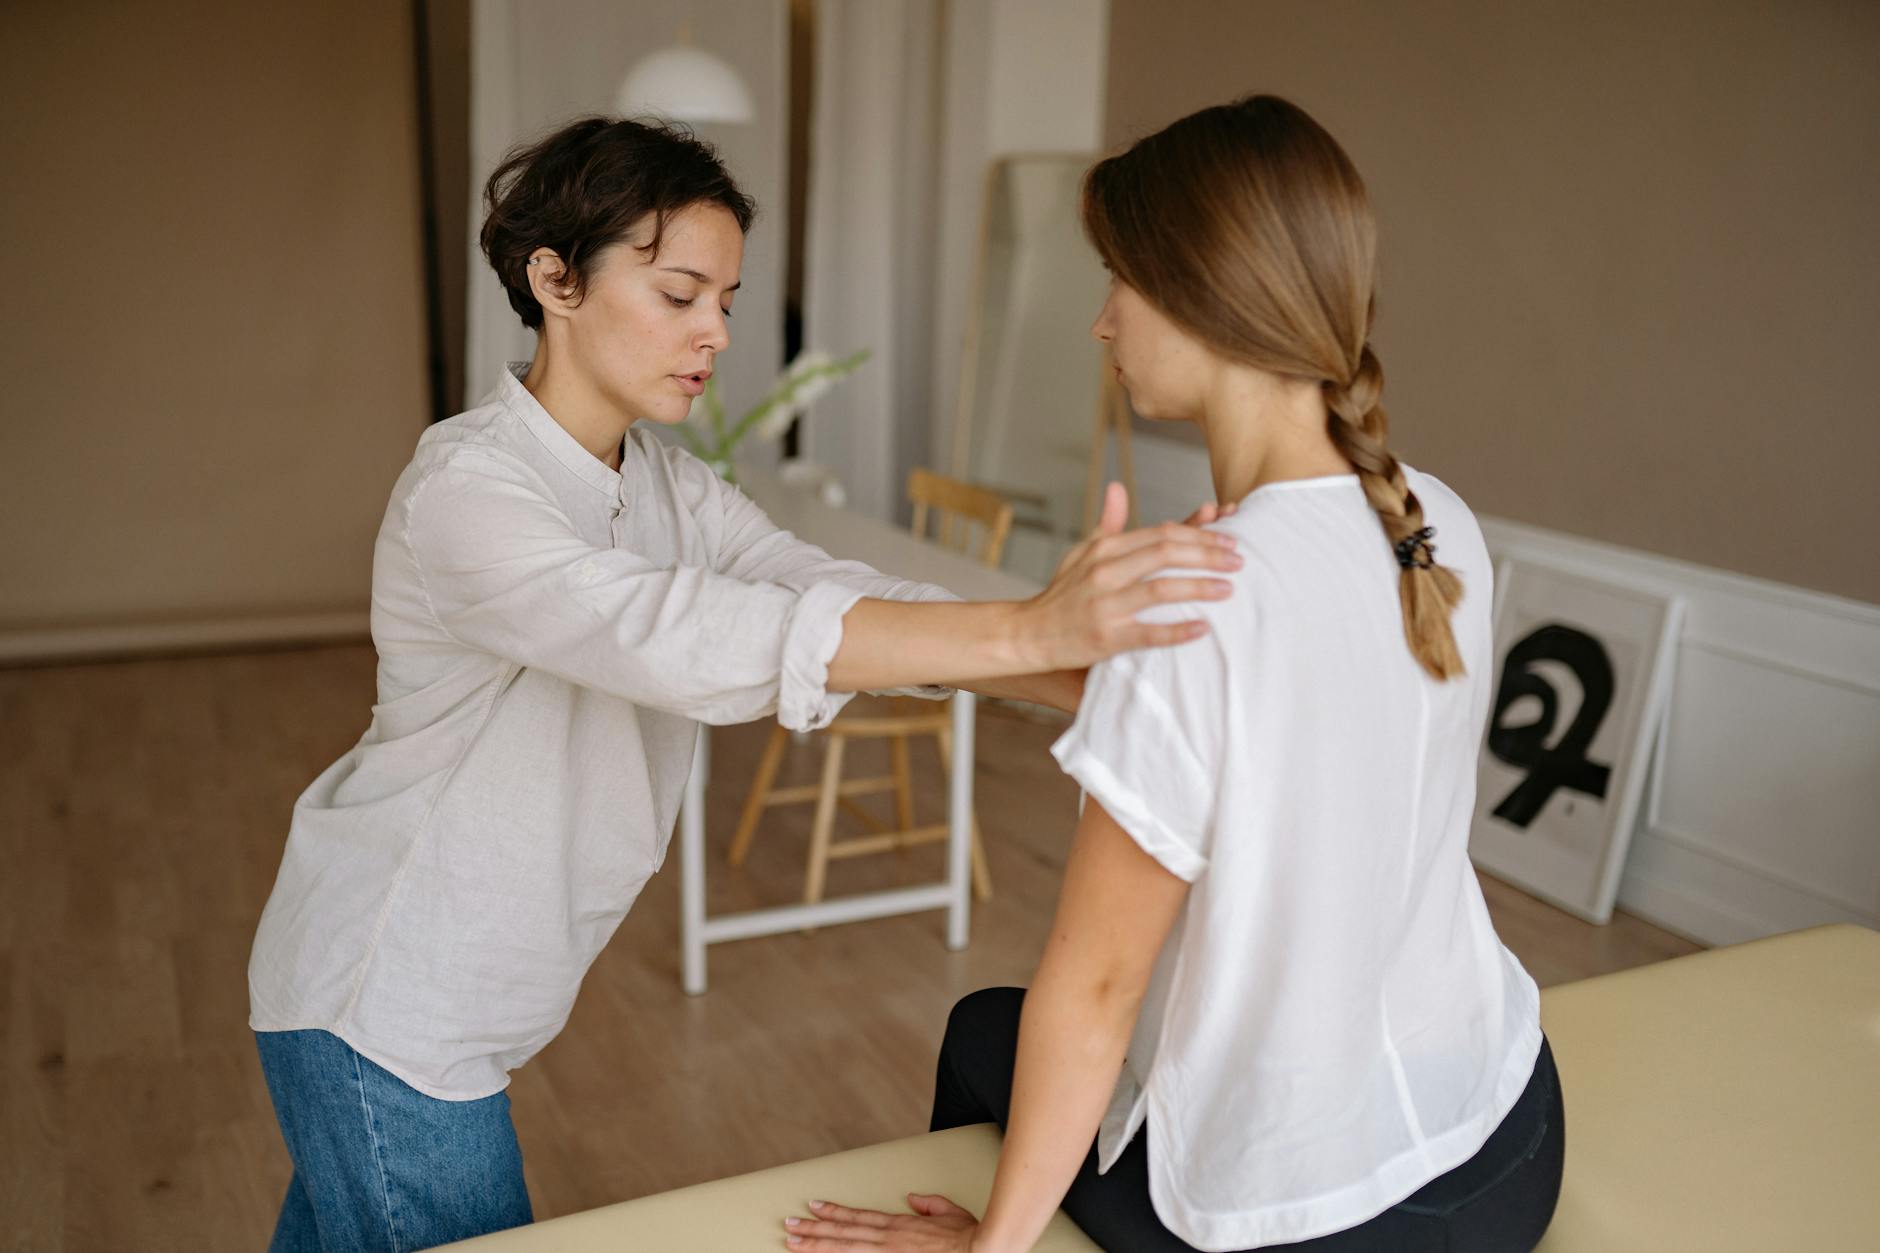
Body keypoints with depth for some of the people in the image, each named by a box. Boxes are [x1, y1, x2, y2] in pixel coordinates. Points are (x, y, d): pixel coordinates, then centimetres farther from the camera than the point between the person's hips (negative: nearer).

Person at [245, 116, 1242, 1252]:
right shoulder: (466, 489, -27)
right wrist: (1028, 631, -51)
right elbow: (676, 636, -43)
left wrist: (1085, 678, -30)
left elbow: (842, 595, -14)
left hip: (463, 996, 7)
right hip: (377, 1010, -7)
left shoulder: (670, 489, -1)